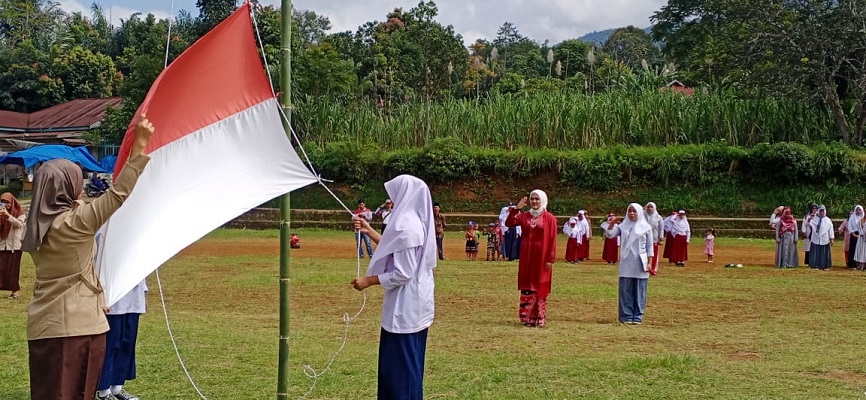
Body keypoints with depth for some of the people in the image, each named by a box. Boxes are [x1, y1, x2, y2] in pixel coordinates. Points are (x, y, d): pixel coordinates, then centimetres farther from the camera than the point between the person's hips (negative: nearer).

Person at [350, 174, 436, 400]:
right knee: (409, 362, 18)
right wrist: (369, 231, 19)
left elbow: (402, 274, -23)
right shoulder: (418, 223, 8)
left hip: (405, 306, -10)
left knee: (399, 363, -1)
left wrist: (368, 281, -14)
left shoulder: (405, 226, -22)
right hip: (417, 303, 10)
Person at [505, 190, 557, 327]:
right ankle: (527, 317, 11)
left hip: (541, 257, -4)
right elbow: (509, 223, -5)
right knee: (526, 287, 5)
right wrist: (516, 209, -14)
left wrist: (550, 259, -12)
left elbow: (552, 240, -7)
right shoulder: (524, 216, 7)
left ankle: (539, 318, 7)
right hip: (526, 257, 4)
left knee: (540, 287, 1)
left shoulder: (549, 218, -5)